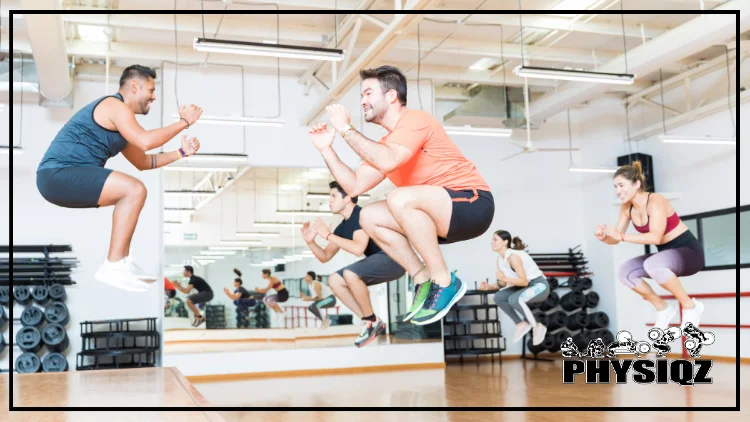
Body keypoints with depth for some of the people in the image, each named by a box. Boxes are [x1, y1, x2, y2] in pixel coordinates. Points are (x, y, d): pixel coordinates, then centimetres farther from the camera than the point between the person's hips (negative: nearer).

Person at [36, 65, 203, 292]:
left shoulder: (119, 119, 22)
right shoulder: (114, 105, -9)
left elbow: (143, 162, 26)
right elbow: (145, 141, -25)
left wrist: (181, 152, 16)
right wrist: (184, 122, -14)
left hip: (63, 178, 11)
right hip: (57, 175, -11)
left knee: (130, 193, 20)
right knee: (135, 190, -21)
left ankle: (123, 262, 13)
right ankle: (113, 267, -15)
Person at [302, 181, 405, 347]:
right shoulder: (342, 227, 11)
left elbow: (358, 248, -31)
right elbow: (325, 257, 17)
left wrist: (328, 235, -23)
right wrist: (310, 241, -1)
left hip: (393, 260, -9)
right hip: (379, 261, 9)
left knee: (350, 274, -29)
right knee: (334, 280, 1)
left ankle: (372, 321, -10)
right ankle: (370, 322, 3)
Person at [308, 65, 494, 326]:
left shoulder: (415, 119, -12)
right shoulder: (386, 143, 15)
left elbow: (387, 162, -30)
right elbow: (355, 186, 12)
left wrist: (346, 130, -20)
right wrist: (326, 149, 10)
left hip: (473, 203, -9)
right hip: (443, 216, 9)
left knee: (399, 198, -32)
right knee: (369, 217, -1)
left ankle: (445, 283, -18)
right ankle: (424, 280, 0)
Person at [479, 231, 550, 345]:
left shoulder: (513, 256, -25)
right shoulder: (500, 259, 2)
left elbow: (524, 281, -28)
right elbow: (503, 283, 7)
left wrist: (505, 278, -37)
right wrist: (488, 287, -9)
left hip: (539, 285, -9)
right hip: (525, 286, 9)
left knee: (514, 299, -33)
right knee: (498, 297, -5)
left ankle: (537, 327, -12)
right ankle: (521, 324, 5)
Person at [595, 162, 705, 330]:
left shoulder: (655, 202, -24)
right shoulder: (627, 208, -2)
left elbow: (656, 237, -37)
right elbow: (615, 239, 0)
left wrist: (622, 236, -41)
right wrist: (603, 237, -23)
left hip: (689, 252, -8)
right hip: (667, 255, 8)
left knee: (652, 265, -37)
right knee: (624, 273, -10)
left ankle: (690, 306, -14)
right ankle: (663, 308, 8)